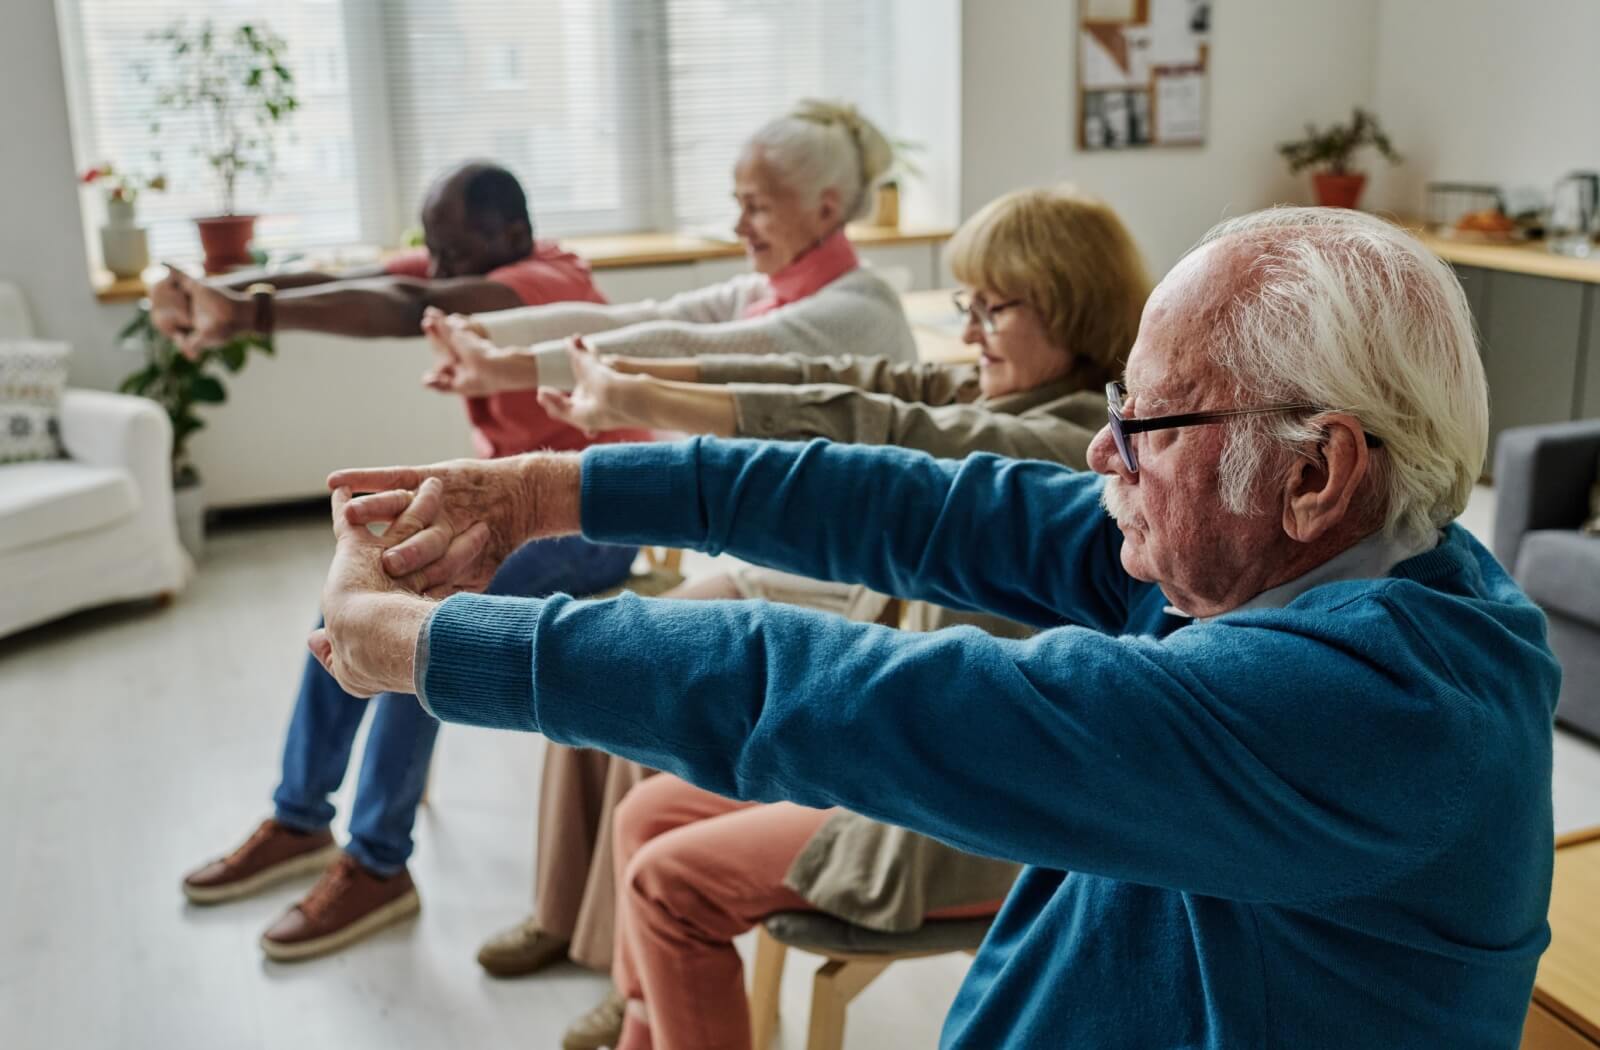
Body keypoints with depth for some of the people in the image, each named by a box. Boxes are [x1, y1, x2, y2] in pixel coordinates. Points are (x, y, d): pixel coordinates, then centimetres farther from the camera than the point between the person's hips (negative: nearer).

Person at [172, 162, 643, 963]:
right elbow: (348, 282, -13)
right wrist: (228, 295, -31)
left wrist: (254, 316, -51)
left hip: (588, 516, -9)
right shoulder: (462, 270, 3)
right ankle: (299, 821, 12)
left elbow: (409, 311, -41)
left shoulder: (548, 286, -23)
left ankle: (378, 867, -13)